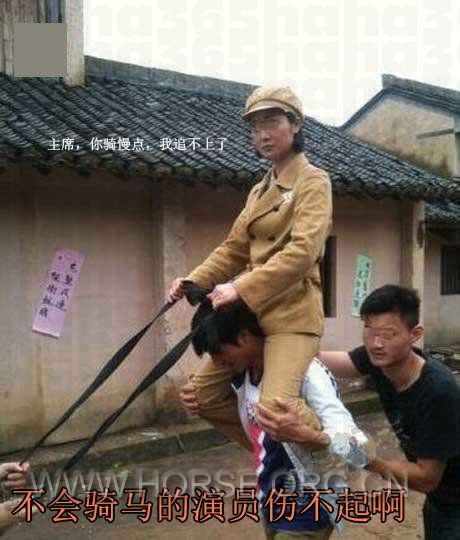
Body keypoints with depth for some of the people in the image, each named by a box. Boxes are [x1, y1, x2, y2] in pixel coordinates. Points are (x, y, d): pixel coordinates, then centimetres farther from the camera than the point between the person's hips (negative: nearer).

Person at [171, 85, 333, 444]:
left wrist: (241, 288, -25)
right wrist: (195, 282, 1)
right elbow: (234, 248, 17)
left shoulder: (313, 181, -5)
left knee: (275, 408, -25)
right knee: (204, 395, 9)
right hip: (253, 313, 8)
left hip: (293, 312, -8)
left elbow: (302, 251, -19)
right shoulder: (260, 189, 17)